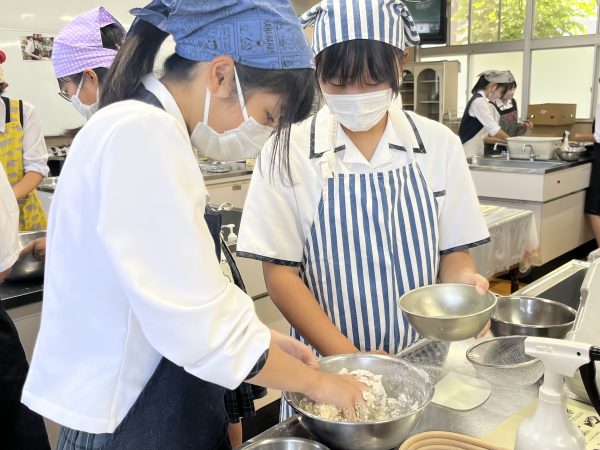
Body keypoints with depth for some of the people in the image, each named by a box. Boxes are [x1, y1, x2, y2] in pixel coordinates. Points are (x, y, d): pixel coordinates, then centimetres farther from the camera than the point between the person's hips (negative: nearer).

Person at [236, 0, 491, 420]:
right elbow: (281, 273, -8)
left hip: (421, 359, 2)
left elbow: (453, 252, 4)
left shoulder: (439, 145, -4)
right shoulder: (289, 151, -10)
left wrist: (464, 280, -19)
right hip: (325, 363, -1)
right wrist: (350, 357, -16)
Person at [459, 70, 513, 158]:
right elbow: (494, 129, -18)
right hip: (470, 153, -9)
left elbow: (489, 130, 16)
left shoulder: (481, 100, 14)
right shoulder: (479, 101, -15)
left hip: (476, 152, 9)